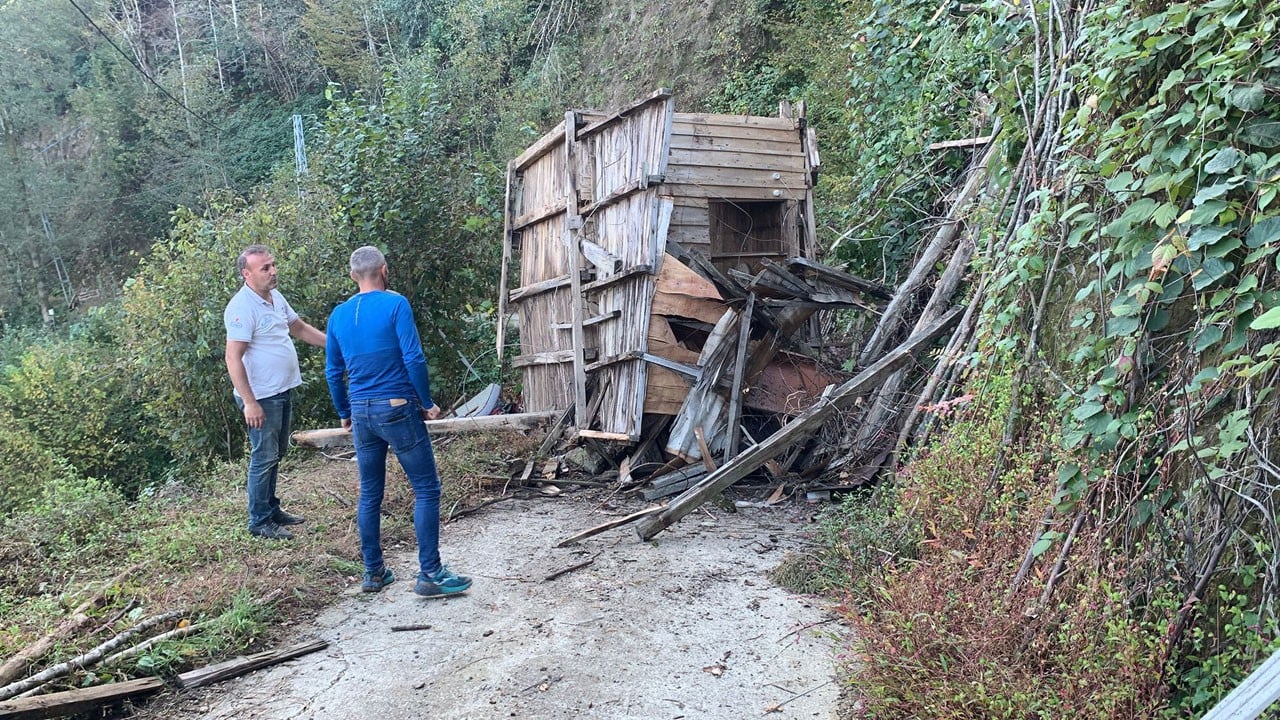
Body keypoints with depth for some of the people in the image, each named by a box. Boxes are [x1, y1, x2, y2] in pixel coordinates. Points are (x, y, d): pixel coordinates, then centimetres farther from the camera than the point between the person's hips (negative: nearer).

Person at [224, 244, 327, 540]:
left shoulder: (276, 297, 8)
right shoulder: (242, 308, -20)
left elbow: (301, 329, 21)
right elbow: (233, 359, -23)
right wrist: (249, 402, -25)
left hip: (283, 391, 9)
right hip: (261, 397, -9)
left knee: (276, 454, 19)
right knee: (264, 458, -1)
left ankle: (271, 509, 32)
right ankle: (260, 521, 11)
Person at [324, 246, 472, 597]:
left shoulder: (339, 314, 9)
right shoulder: (395, 304, -8)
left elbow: (332, 371, 14)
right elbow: (413, 359, -15)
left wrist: (344, 414, 25)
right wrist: (427, 403, -4)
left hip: (361, 413, 6)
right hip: (398, 409, -6)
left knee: (369, 495, 13)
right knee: (426, 489, 0)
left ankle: (374, 573, 21)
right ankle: (430, 574, 0)